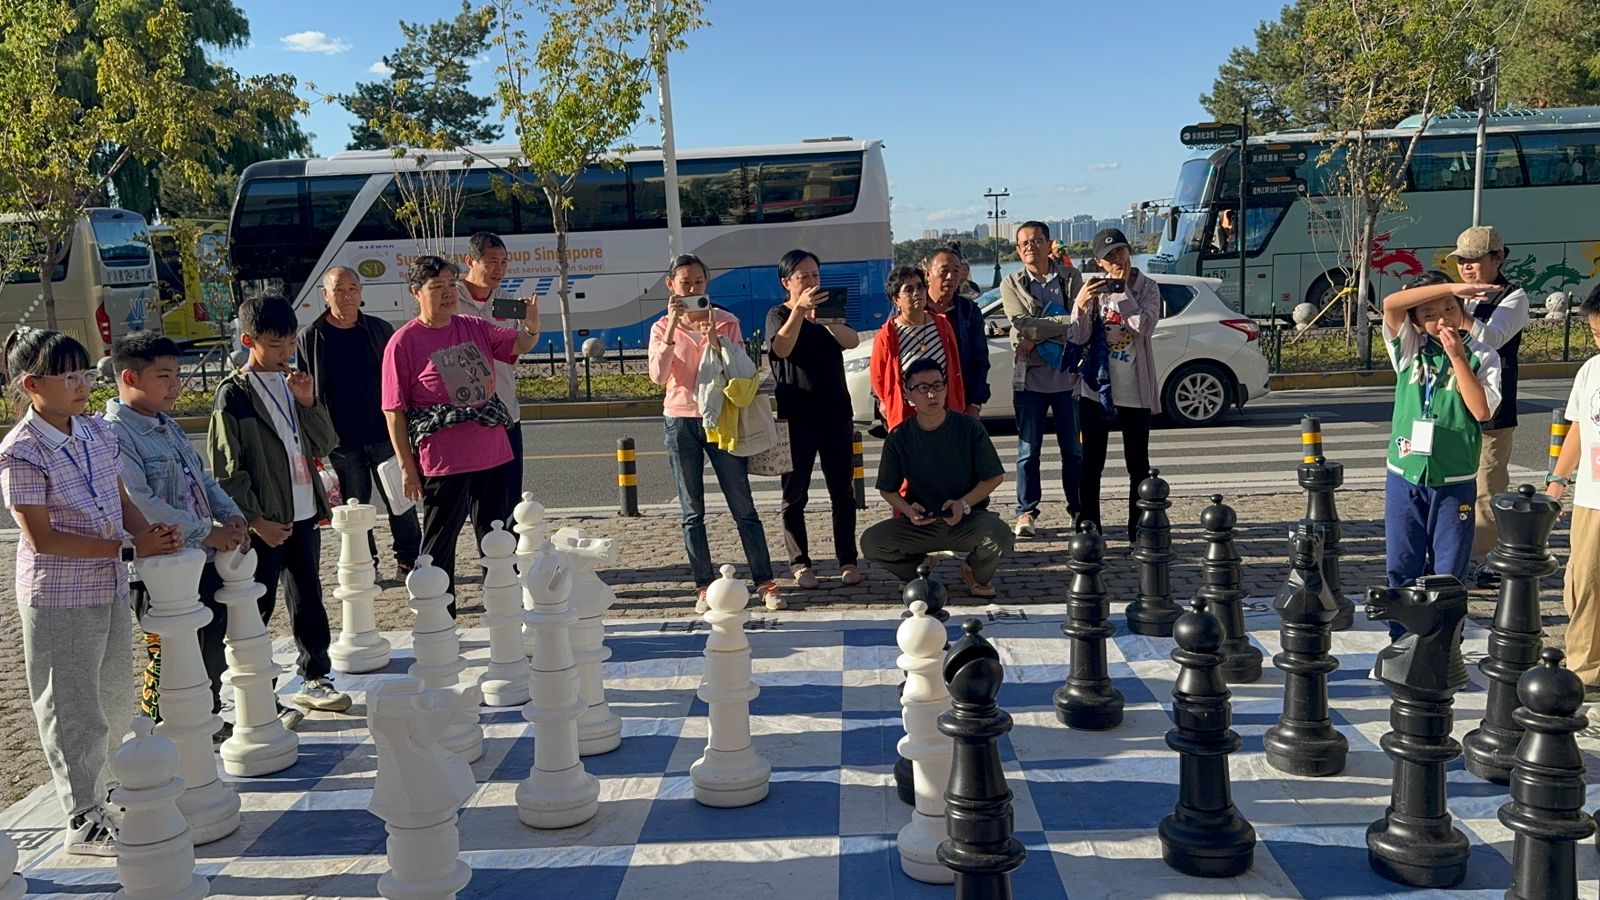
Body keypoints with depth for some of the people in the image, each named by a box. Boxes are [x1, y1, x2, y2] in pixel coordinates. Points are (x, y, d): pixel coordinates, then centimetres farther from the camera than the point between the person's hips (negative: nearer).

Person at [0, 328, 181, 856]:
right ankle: (85, 822, 18)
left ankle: (95, 797, 37)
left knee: (115, 702, 18)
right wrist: (128, 549, -22)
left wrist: (152, 533, -8)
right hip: (59, 599, -7)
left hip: (111, 589, 7)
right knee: (73, 710, 5)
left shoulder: (97, 434, 4)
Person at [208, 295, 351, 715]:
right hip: (263, 522, -6)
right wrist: (256, 519, -15)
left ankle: (315, 679, 22)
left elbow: (324, 444, 10)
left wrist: (308, 402, -5)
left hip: (303, 513, 6)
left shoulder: (292, 382, 11)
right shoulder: (234, 393, -8)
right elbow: (226, 468, -11)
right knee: (257, 606, 4)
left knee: (308, 599, 12)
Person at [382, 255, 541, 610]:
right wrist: (406, 467, -10)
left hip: (493, 456, 5)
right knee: (439, 547, 5)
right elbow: (394, 411, -7)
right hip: (443, 462, -5)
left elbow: (519, 345, 6)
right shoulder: (403, 342, -7)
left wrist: (531, 327, -19)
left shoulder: (475, 328, 8)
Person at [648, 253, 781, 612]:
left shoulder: (726, 321, 2)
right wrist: (674, 325, -19)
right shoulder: (662, 328, 3)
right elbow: (658, 376, -13)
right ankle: (704, 587, 11)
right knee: (692, 512, 5)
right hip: (680, 423, 1)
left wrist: (714, 337, -18)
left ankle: (765, 583, 5)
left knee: (744, 508, 1)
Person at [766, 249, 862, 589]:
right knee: (795, 493, 0)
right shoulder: (779, 314, 2)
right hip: (796, 416, -3)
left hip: (835, 411, 3)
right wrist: (799, 309, -34)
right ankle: (800, 562, 8)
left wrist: (827, 320, -27)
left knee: (842, 490, 4)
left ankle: (848, 560, 11)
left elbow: (852, 341, -7)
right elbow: (781, 348, -21)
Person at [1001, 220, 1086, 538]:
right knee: (1028, 450, 3)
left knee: (1073, 449, 7)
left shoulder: (1071, 278, 6)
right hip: (1029, 377, -1)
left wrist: (1039, 339, -14)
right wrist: (1068, 321, -13)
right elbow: (1024, 325, -11)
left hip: (1067, 376, 1)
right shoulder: (1012, 284, 4)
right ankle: (1026, 512, 11)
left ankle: (1079, 510, 18)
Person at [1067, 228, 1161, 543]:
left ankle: (1138, 528, 14)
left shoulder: (1147, 288, 1)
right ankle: (1090, 527, 11)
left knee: (1138, 463, 6)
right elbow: (1077, 339, -2)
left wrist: (1123, 289, -14)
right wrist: (1081, 305, -18)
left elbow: (1144, 326, -16)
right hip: (1096, 386, 1)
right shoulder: (1092, 289, 2)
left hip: (1135, 389, -1)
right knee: (1091, 463, 4)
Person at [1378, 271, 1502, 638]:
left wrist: (1457, 357, -13)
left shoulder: (1481, 357, 0)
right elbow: (1390, 304, -15)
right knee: (1401, 569, 7)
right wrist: (1452, 285, -18)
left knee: (1449, 573, 5)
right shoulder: (1410, 349, 2)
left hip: (1455, 482, -1)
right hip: (1404, 478, 1)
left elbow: (1482, 410, -14)